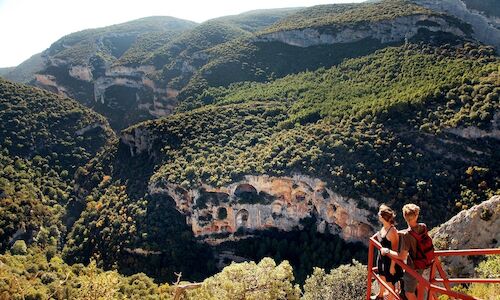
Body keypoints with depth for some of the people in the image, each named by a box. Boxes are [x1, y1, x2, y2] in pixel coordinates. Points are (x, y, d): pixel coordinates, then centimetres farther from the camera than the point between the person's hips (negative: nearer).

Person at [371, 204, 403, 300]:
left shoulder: (392, 231, -31)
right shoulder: (384, 227, -5)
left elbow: (395, 251, -24)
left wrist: (392, 266, -19)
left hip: (390, 260, -9)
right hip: (382, 258, 9)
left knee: (390, 282, 12)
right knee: (382, 278, 30)